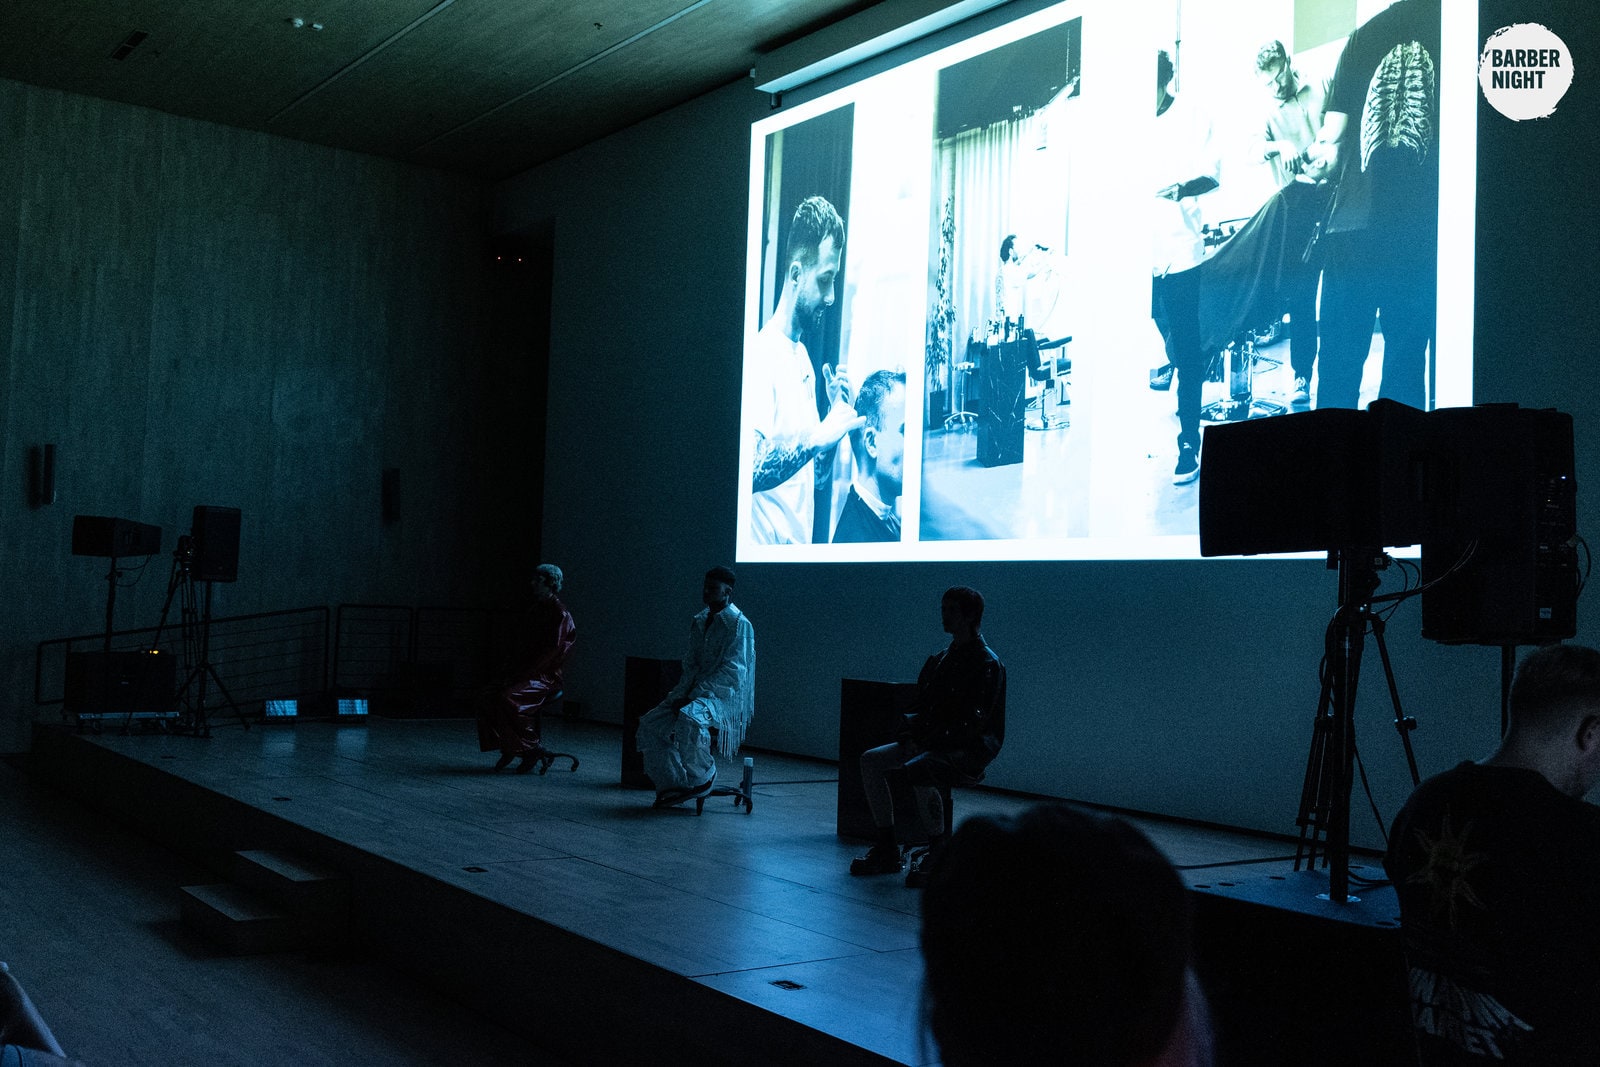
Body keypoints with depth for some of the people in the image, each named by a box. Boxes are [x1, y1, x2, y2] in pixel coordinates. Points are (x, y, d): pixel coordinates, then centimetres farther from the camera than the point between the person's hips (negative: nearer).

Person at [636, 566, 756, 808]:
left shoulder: (739, 625, -10)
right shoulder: (700, 621, 13)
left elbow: (732, 671, -17)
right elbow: (691, 664, 14)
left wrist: (695, 696, -22)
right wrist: (681, 694, -5)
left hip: (727, 695, -8)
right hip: (697, 691, 8)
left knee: (689, 719, -37)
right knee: (650, 724, -11)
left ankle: (704, 776, -14)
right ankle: (672, 785, -3)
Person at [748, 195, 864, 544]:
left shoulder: (804, 356, 11)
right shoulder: (761, 353, -16)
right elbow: (749, 472, -25)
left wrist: (838, 412, 2)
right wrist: (817, 437, -26)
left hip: (803, 540, 9)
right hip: (768, 542, -9)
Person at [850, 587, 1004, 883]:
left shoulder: (987, 664, -10)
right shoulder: (938, 660, 16)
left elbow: (973, 724, -18)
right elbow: (918, 707, 20)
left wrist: (932, 738, -18)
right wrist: (909, 738, 0)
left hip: (969, 751, -9)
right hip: (930, 744, 9)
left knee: (916, 772, -35)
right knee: (871, 760, -8)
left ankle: (937, 856, -19)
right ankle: (887, 851, -4)